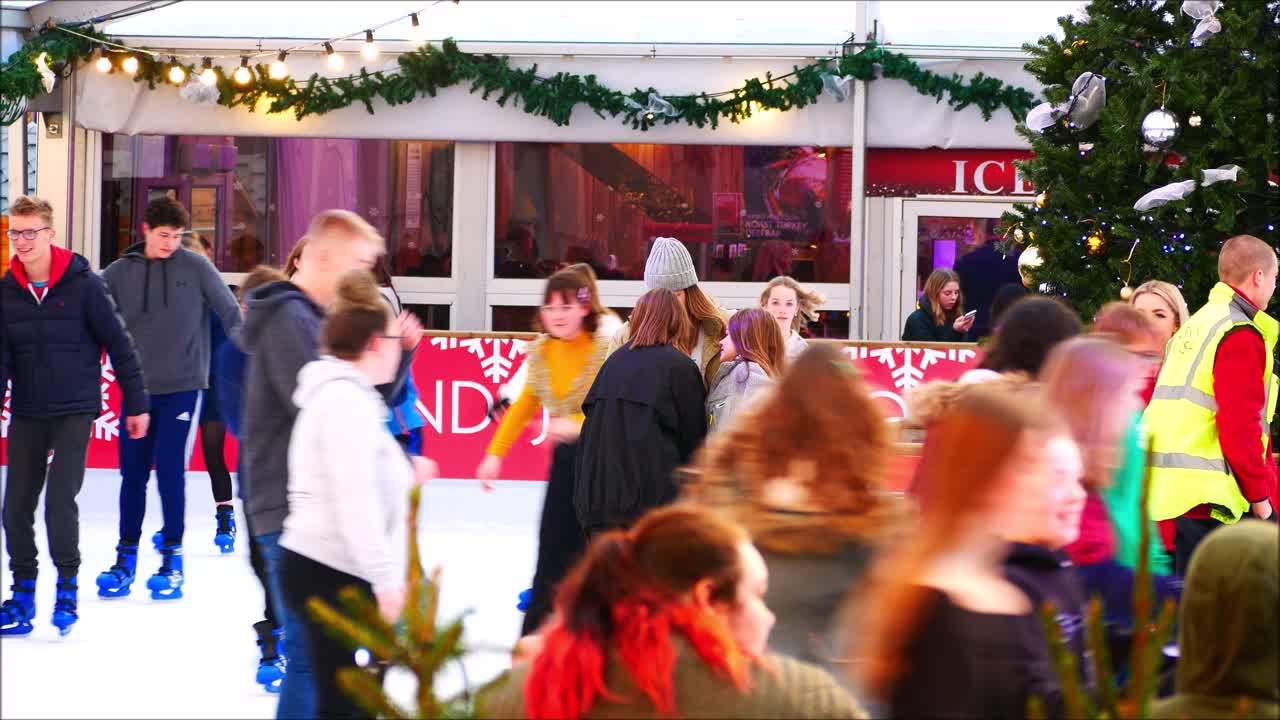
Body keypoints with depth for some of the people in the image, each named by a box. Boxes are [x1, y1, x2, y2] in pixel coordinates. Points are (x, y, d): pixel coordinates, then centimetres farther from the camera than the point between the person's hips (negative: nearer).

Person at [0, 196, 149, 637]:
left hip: (75, 411, -4)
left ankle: (68, 582, 6)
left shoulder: (82, 284, -8)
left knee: (60, 498, -14)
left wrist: (136, 405, -1)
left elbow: (119, 344, -3)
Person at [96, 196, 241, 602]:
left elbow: (231, 315, 2)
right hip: (137, 388, 3)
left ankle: (172, 558, 6)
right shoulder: (119, 273, 2)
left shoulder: (196, 268, -2)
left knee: (170, 471, -5)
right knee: (133, 474, 6)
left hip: (183, 387, -2)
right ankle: (126, 558, 17)